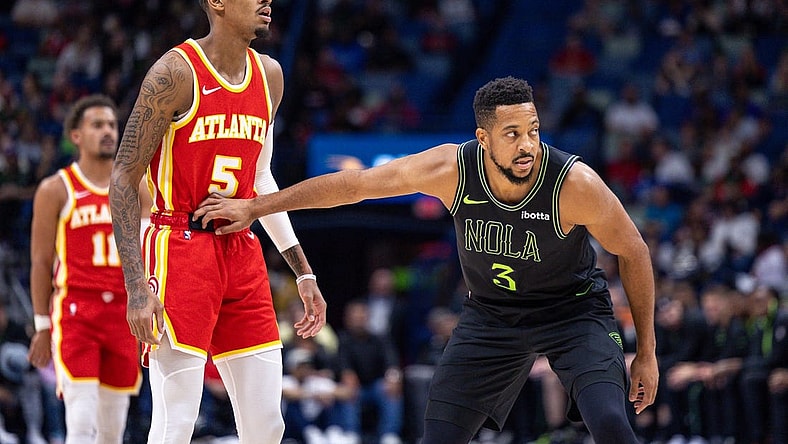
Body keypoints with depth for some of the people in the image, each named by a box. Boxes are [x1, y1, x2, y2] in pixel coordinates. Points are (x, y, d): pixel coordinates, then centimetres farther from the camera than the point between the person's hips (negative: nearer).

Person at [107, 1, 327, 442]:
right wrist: (137, 286, -20)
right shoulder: (177, 72, -11)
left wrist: (303, 272, 20)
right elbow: (124, 178, -11)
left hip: (242, 254, 7)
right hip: (180, 249, -7)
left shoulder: (269, 76, 11)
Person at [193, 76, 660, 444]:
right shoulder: (451, 169, -23)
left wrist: (646, 352, -8)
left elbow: (634, 253, -13)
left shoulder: (576, 184, -29)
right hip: (491, 311, 3)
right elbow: (354, 184, -11)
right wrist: (254, 208, -6)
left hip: (575, 310, -3)